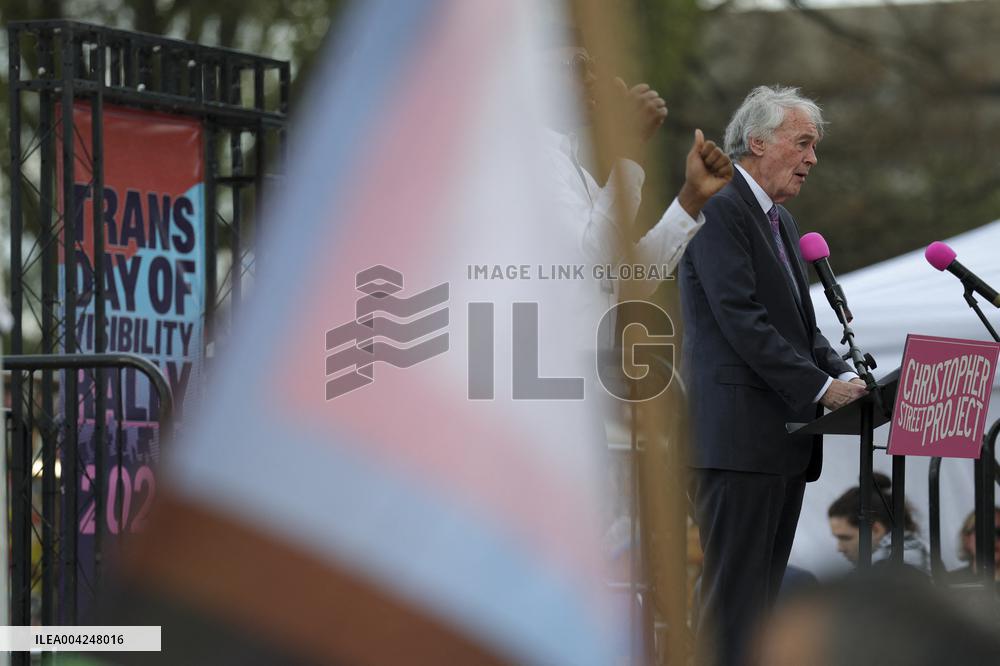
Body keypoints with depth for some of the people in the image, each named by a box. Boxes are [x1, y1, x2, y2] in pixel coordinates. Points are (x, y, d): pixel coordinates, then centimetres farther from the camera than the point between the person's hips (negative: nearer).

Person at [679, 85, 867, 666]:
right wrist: (820, 387, -18)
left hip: (786, 436, 10)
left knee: (763, 595, 8)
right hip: (739, 435, -10)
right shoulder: (717, 209, -10)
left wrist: (843, 375, 2)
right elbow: (741, 320, -18)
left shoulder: (781, 221, 21)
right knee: (733, 597, -10)